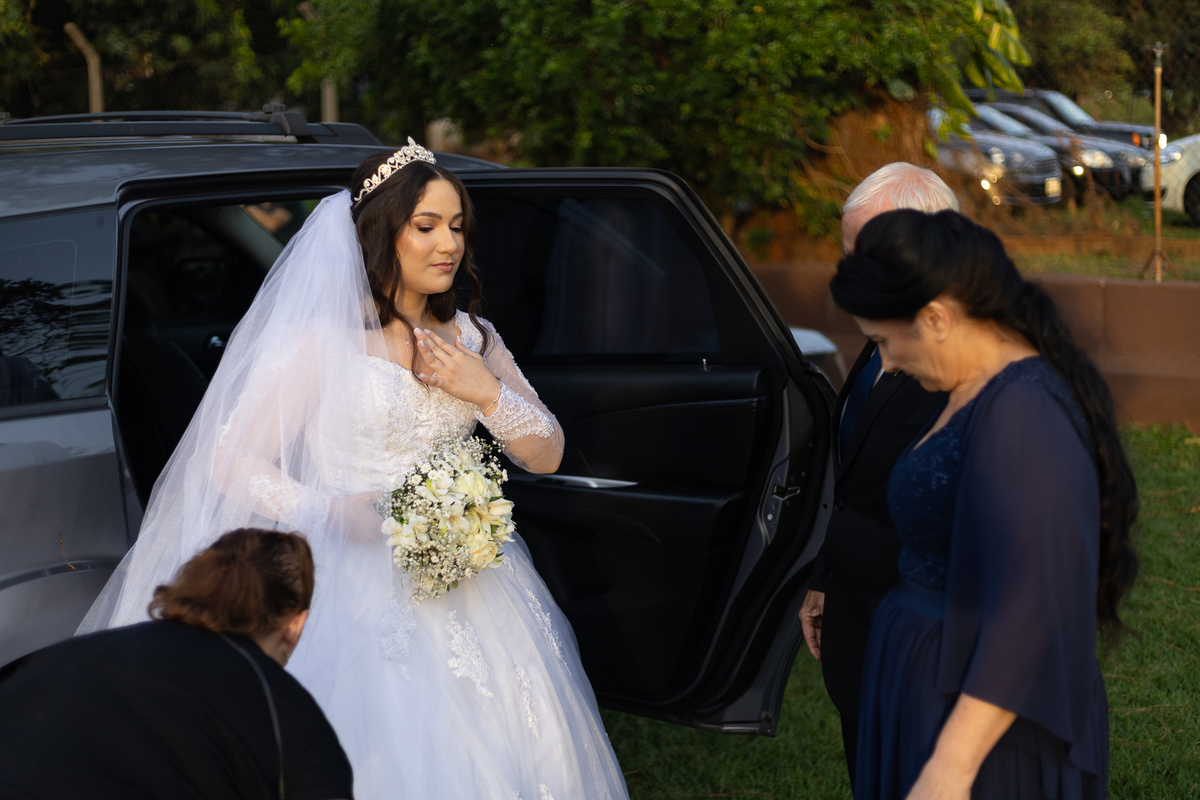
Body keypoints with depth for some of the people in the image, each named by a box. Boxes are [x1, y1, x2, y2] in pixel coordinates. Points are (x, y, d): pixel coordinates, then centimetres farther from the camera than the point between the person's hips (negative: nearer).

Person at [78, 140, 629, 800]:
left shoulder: (471, 338, 11)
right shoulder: (321, 341, -7)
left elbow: (547, 455, 12)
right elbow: (231, 464, -9)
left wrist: (485, 391, -5)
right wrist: (336, 513, -22)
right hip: (358, 588, -5)